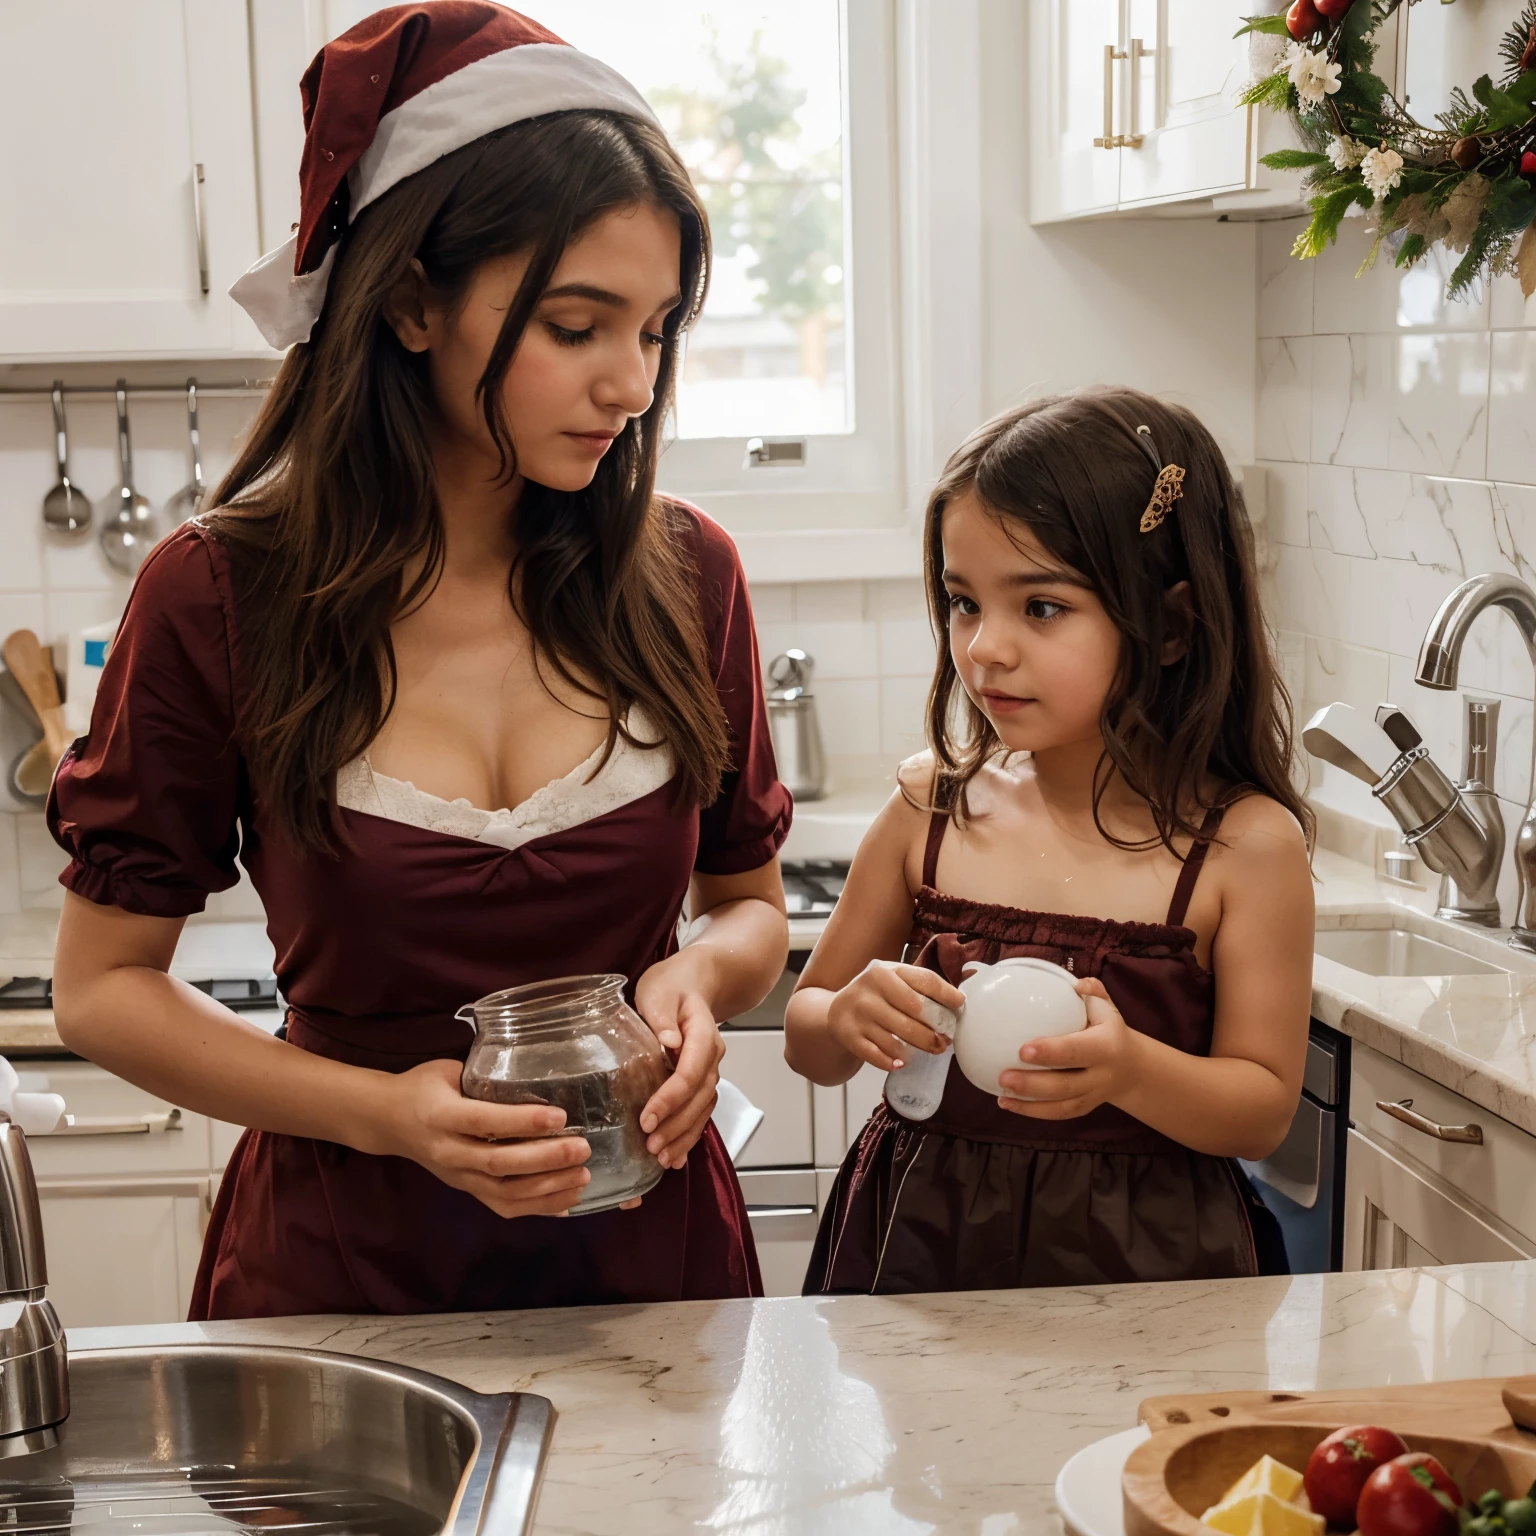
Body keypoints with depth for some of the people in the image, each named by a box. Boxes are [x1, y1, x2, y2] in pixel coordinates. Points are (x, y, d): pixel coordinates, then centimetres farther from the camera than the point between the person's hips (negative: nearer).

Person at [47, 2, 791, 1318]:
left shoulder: (683, 575, -6)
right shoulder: (220, 598, -13)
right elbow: (104, 986, -6)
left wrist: (697, 976, -16)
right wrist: (383, 1114, -20)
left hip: (649, 1255, 2)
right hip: (345, 1262, -2)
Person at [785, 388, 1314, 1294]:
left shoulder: (1244, 845, -9)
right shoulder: (932, 808, -1)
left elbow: (1265, 1110, -5)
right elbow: (806, 1039, 8)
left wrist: (1129, 1069, -24)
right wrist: (848, 1021, -15)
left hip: (1142, 1262, -3)